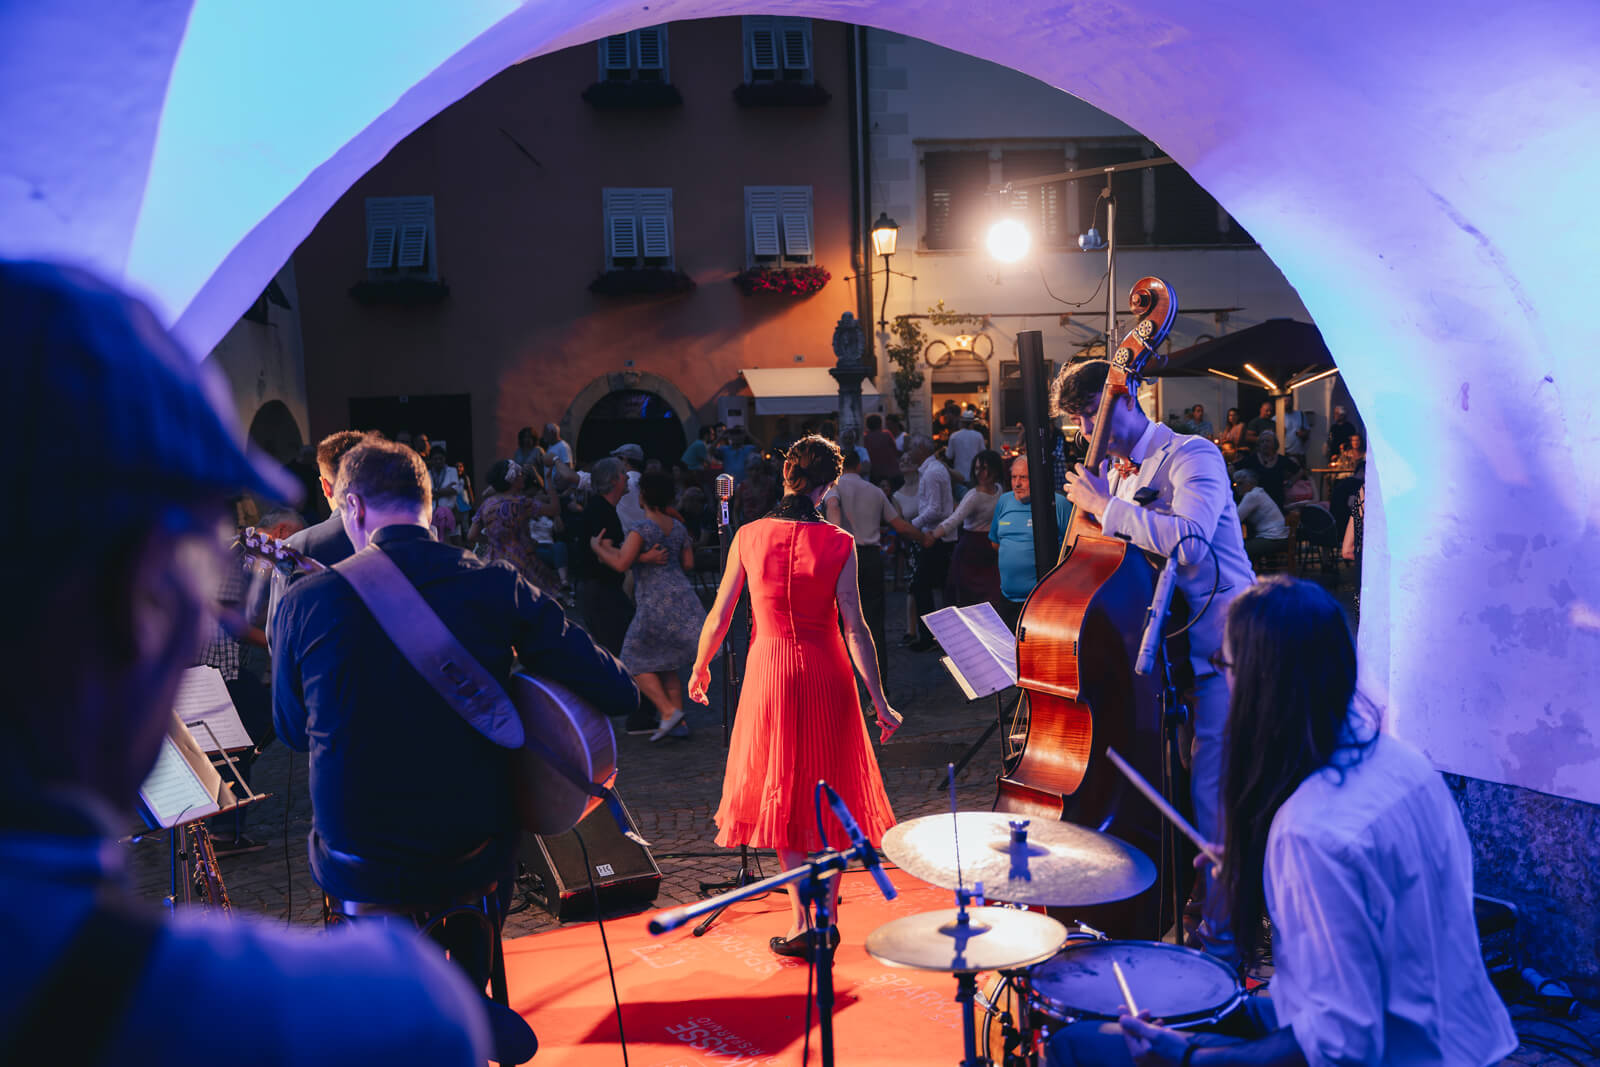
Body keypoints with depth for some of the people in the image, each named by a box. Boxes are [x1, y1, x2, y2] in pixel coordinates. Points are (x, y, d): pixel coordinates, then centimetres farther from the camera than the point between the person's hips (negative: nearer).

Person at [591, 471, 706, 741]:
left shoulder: (641, 529, -12)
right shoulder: (678, 527, 10)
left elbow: (621, 564, -19)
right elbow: (688, 565, 14)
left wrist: (597, 547, -3)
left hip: (656, 603, -7)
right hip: (683, 597, 7)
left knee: (637, 661, 8)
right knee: (665, 663, 18)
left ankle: (668, 711, -4)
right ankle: (679, 723, 15)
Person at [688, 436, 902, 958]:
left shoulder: (748, 537, -4)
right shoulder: (838, 543, -8)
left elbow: (720, 616, 1)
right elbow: (855, 628, -10)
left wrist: (700, 669, 18)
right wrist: (880, 702, -5)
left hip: (770, 670, 1)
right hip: (826, 673, 0)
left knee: (782, 797, 13)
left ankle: (801, 923, 13)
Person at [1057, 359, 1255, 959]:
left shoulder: (1192, 456, -10)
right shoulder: (1120, 476, 15)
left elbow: (1188, 541, -29)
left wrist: (1106, 506, -21)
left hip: (1217, 651, -7)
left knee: (1208, 795, -6)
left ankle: (1220, 930, 7)